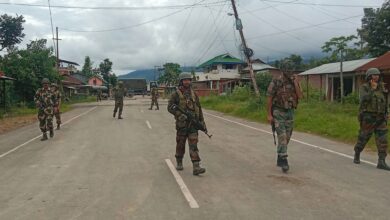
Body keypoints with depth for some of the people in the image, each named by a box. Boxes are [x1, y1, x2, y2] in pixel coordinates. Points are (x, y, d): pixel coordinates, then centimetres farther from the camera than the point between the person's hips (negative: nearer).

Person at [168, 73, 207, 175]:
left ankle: (196, 167, -12)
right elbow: (170, 107, -9)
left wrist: (202, 122, 10)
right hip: (182, 124, -2)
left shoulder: (193, 94, 10)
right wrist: (180, 114, -23)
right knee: (180, 144, 10)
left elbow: (199, 109, 13)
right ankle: (179, 163, 31)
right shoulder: (176, 94, -1)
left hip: (193, 124, 2)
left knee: (193, 145, -6)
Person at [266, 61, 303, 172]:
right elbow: (269, 98, -10)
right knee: (282, 136, -14)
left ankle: (280, 159, 24)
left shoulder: (294, 82, 3)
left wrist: (296, 82, -17)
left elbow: (300, 96, -9)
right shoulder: (275, 82, -11)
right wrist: (269, 114, -13)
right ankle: (283, 161, -12)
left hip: (290, 112, 5)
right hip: (278, 112, -5)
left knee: (287, 137, 10)